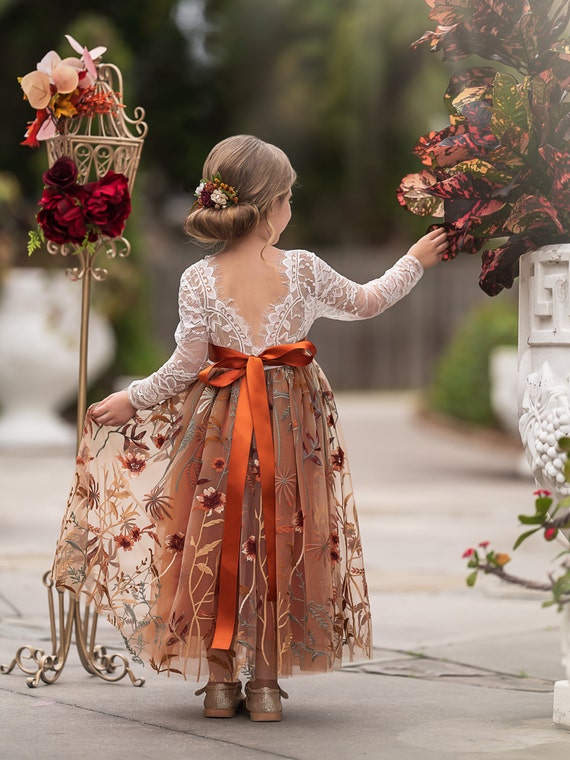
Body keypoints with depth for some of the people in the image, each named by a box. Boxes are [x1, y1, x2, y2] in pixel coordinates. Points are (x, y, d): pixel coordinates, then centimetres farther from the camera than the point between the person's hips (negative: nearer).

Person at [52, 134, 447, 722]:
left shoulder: (199, 280, -9)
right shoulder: (302, 269, -8)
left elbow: (183, 368, -9)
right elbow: (365, 303, 8)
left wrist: (130, 400, 6)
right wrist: (415, 261, 22)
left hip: (220, 426, 0)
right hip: (292, 425, 0)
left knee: (217, 541, 10)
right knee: (280, 542, 10)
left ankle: (221, 679, 13)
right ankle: (266, 681, 12)